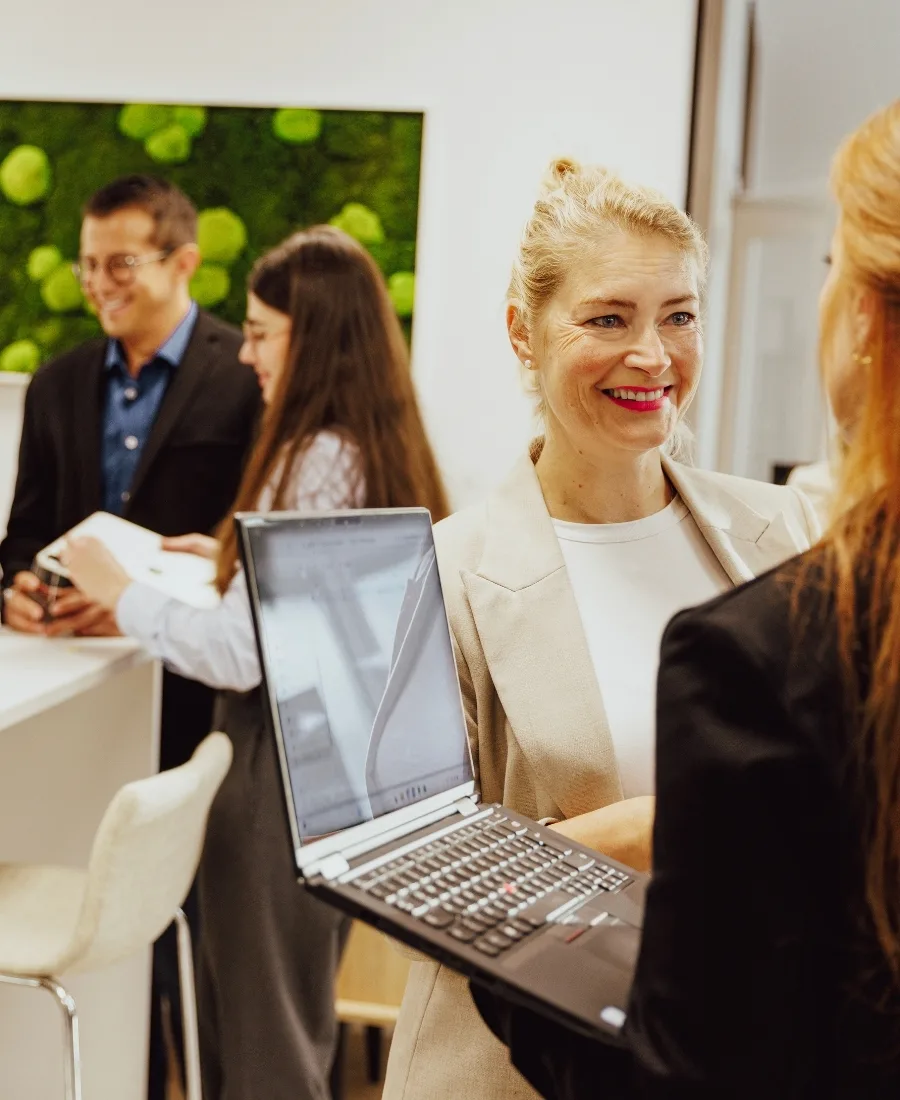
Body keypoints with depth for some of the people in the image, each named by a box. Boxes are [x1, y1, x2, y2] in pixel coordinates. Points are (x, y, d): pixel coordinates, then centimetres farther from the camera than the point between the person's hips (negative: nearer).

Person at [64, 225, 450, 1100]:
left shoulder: (313, 463, -21)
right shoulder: (383, 451, 7)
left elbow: (242, 656, -23)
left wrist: (121, 594, -12)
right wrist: (234, 558, 15)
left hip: (281, 762, -9)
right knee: (292, 1019, 23)